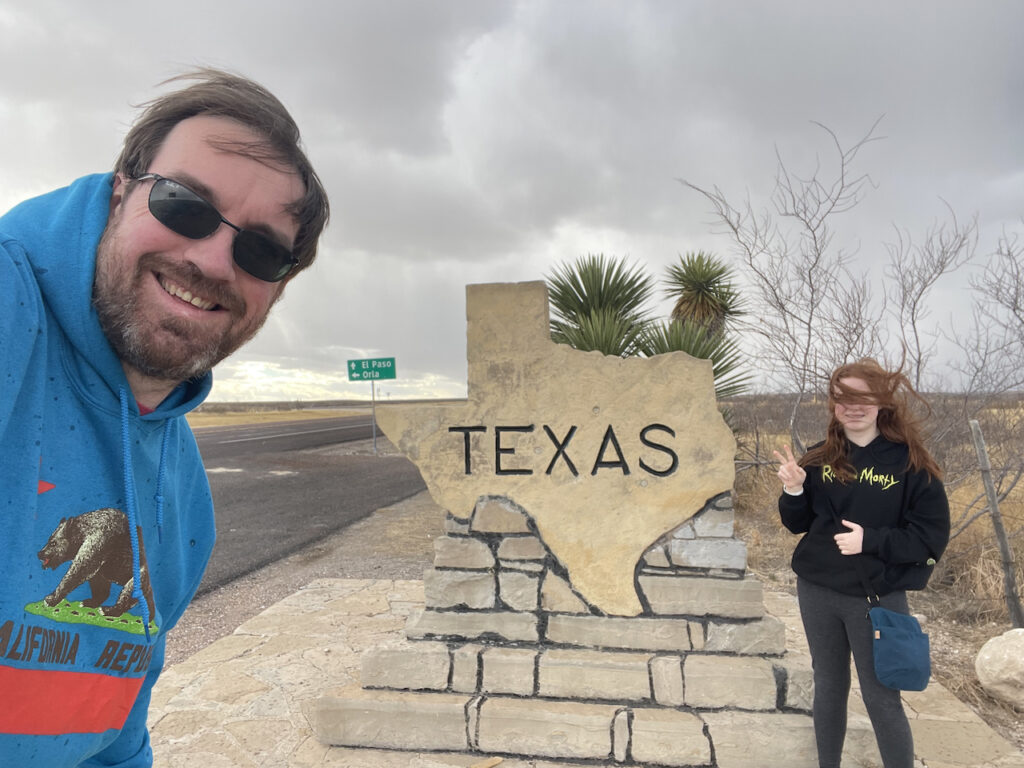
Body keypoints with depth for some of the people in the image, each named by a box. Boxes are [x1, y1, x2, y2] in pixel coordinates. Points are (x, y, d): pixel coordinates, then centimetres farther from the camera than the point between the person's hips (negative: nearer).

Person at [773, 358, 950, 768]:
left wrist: (870, 539, -22)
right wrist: (794, 490, -13)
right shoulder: (820, 458, 0)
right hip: (816, 592, 4)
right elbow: (798, 524, 6)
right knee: (828, 687, 18)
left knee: (882, 700, 7)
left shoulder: (911, 462, -10)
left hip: (878, 598, -3)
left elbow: (933, 537, -10)